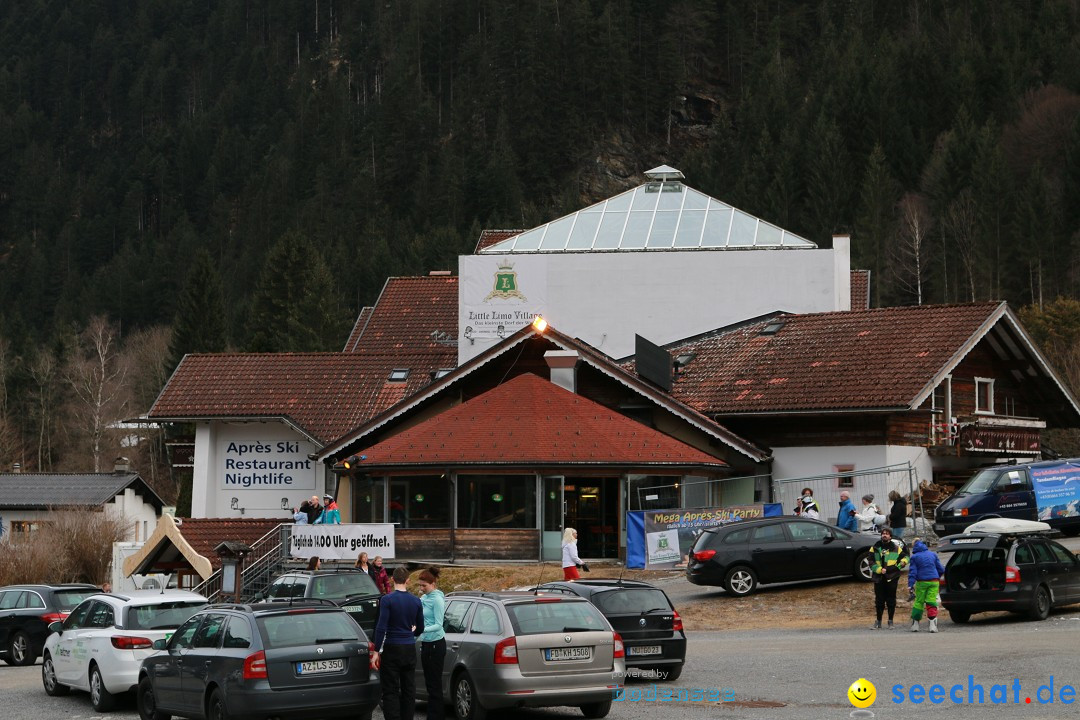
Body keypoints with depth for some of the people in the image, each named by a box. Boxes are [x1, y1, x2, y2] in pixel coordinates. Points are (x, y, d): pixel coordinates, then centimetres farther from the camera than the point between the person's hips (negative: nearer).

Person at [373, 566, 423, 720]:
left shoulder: (387, 599, -11)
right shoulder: (416, 601, 4)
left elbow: (381, 627, -16)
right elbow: (420, 628, 14)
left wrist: (376, 651, -11)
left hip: (392, 650, -4)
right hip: (410, 650, 4)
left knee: (391, 691, -3)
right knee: (409, 690, 10)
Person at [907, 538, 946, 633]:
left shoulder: (914, 557, 1)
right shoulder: (933, 554, 9)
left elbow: (912, 572, -6)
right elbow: (941, 569, 13)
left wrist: (910, 585, -9)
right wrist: (938, 577, 31)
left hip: (921, 582, -2)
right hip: (934, 581, 2)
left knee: (918, 602, 9)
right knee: (931, 602, 0)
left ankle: (915, 624, 12)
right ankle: (933, 625, -10)